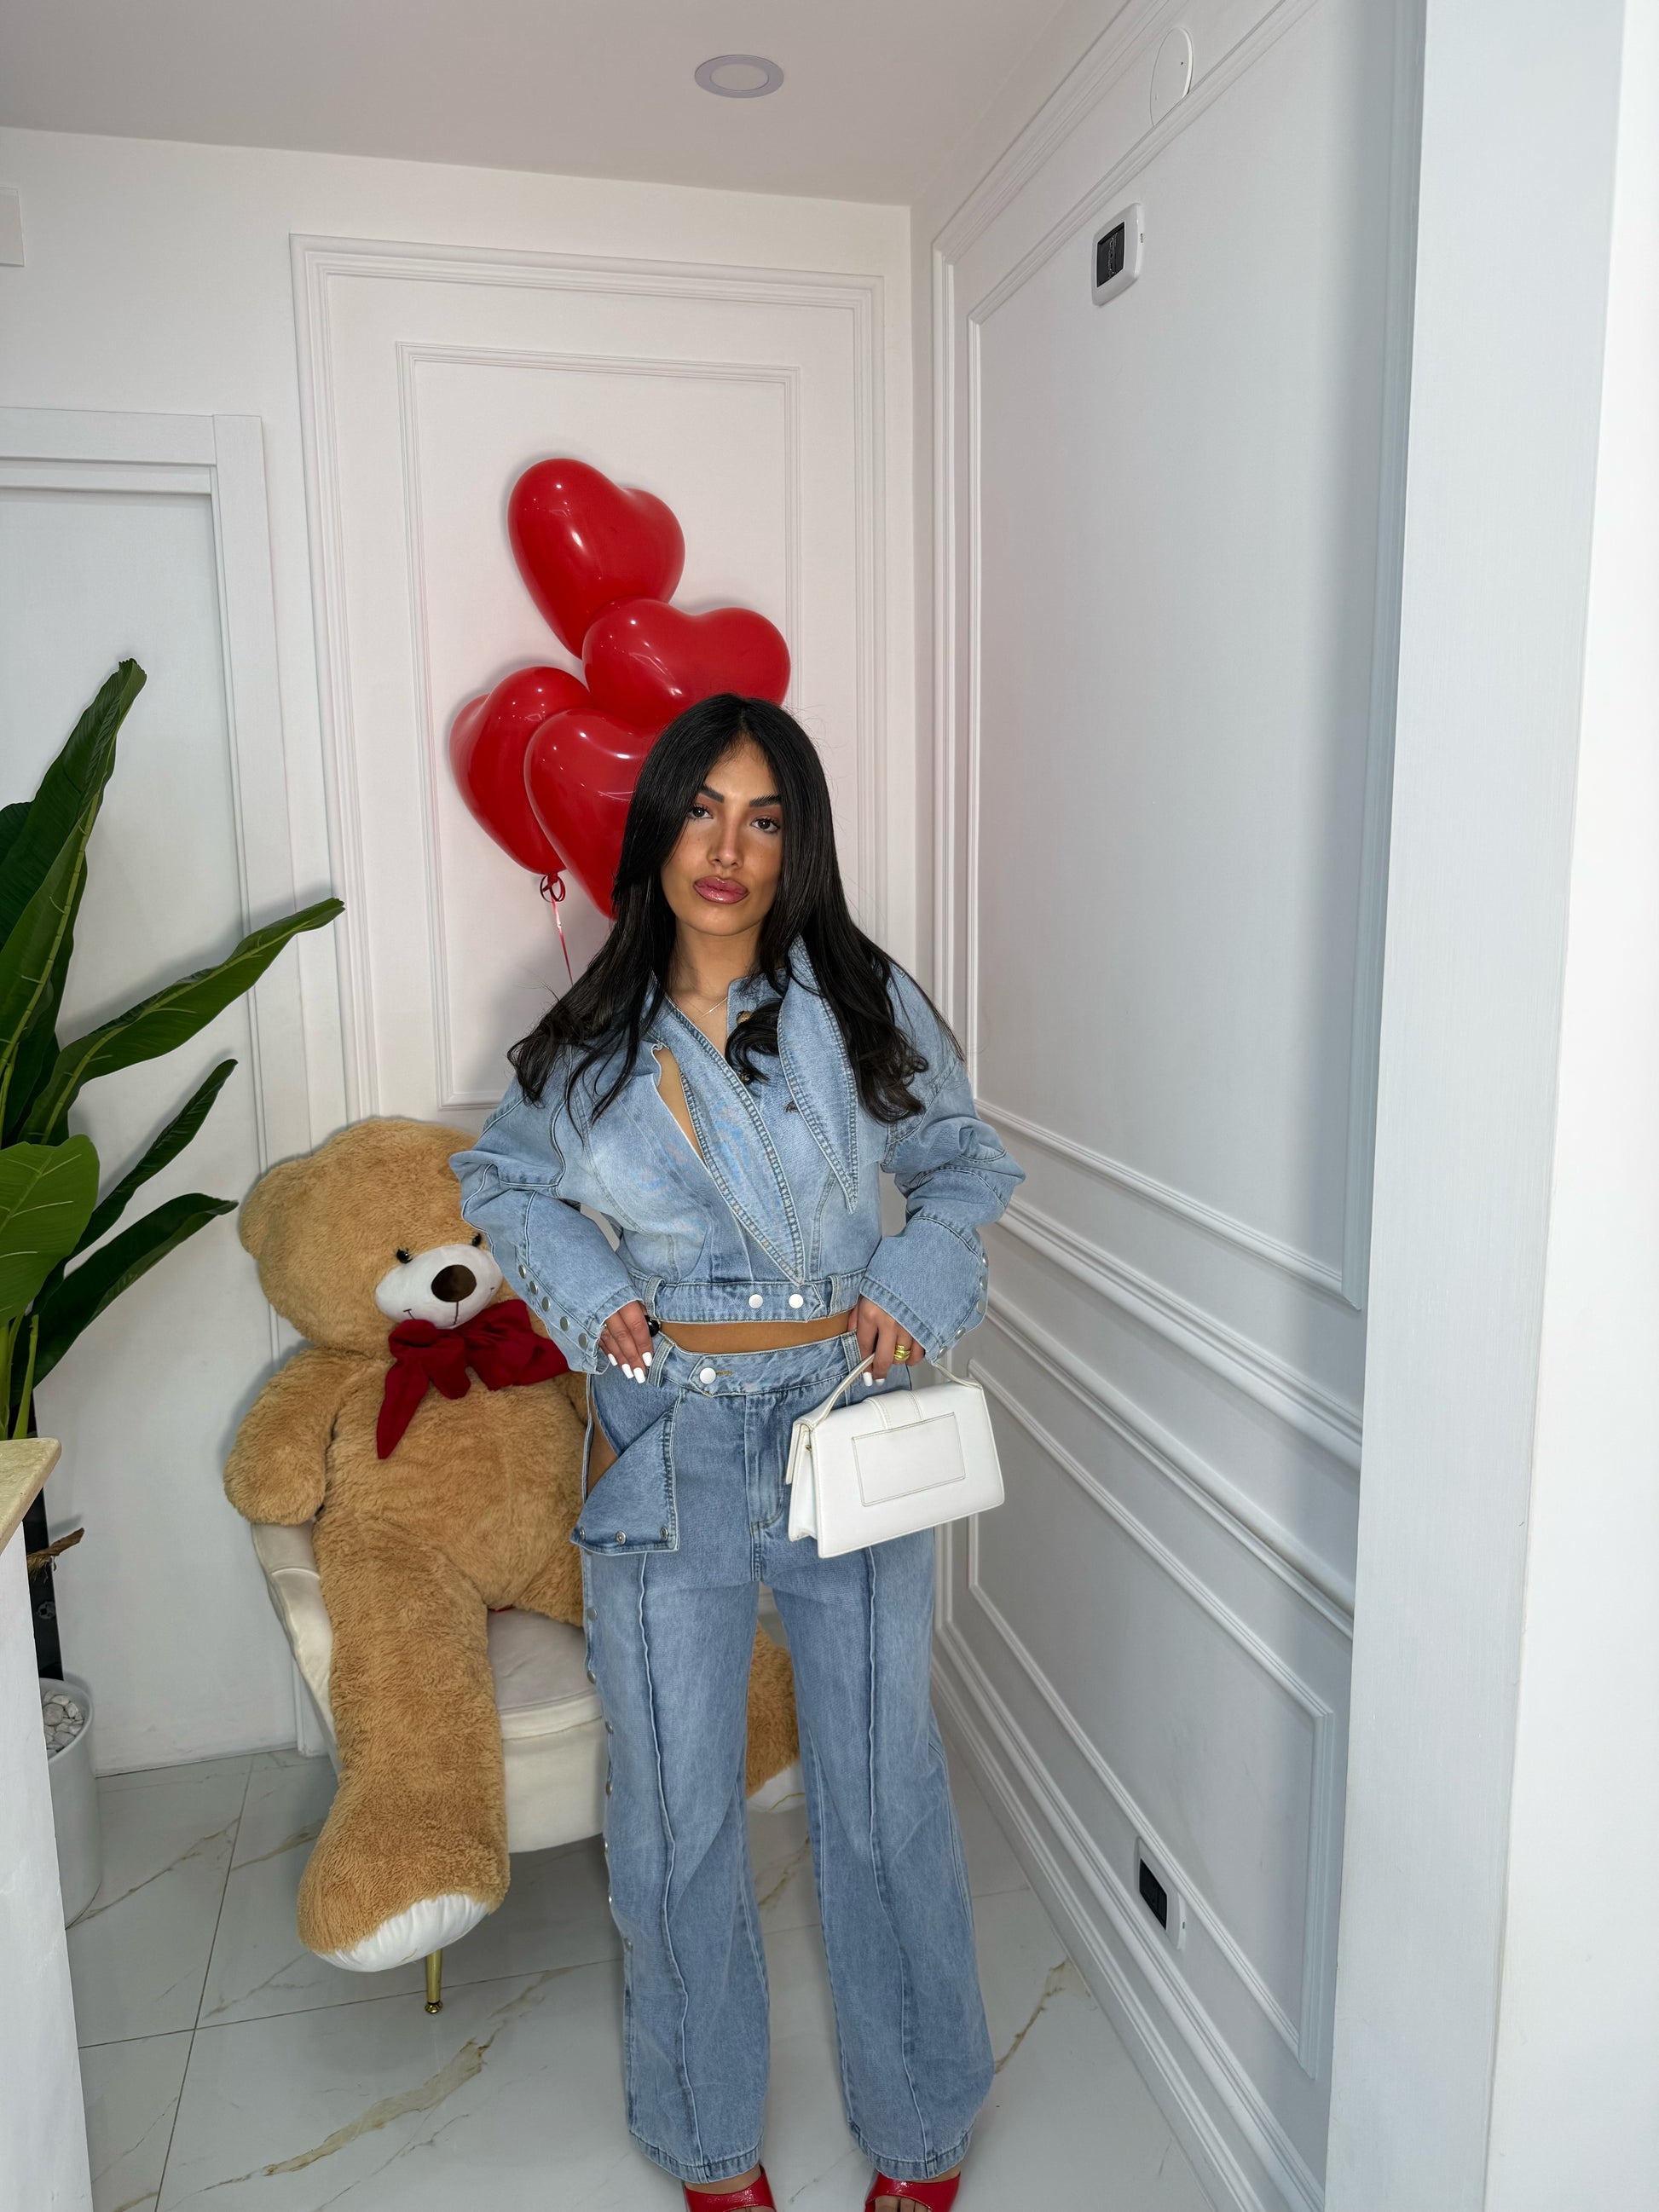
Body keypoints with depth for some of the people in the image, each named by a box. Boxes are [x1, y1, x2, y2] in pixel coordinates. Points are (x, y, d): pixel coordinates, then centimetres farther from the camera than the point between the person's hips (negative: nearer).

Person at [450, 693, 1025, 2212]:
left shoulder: (866, 1006, -5)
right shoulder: (589, 1044, -1)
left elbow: (966, 1163, 9)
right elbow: (501, 1183, 16)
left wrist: (915, 1287, -8)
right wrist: (586, 1292, -1)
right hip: (669, 1447, 1)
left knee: (883, 1789, 14)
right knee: (677, 1812, 13)